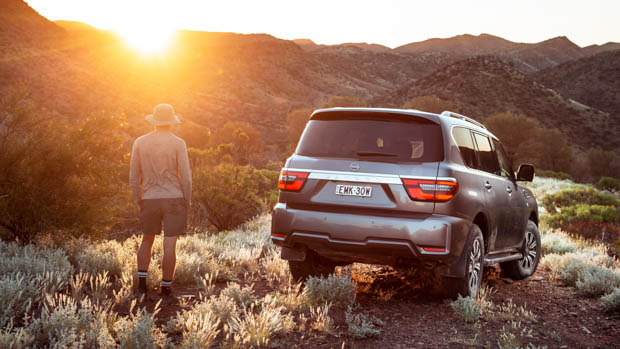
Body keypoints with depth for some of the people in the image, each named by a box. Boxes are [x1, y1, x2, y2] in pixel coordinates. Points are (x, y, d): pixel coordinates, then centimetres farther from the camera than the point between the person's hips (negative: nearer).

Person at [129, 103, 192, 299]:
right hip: (174, 200, -3)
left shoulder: (140, 143, 1)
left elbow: (134, 176, 3)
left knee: (147, 240, 19)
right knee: (169, 245, 1)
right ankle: (166, 288, 3)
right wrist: (187, 201, 1)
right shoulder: (178, 143, -8)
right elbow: (185, 176, -10)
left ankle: (142, 282, 11)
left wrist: (138, 201, 13)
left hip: (150, 200, 3)